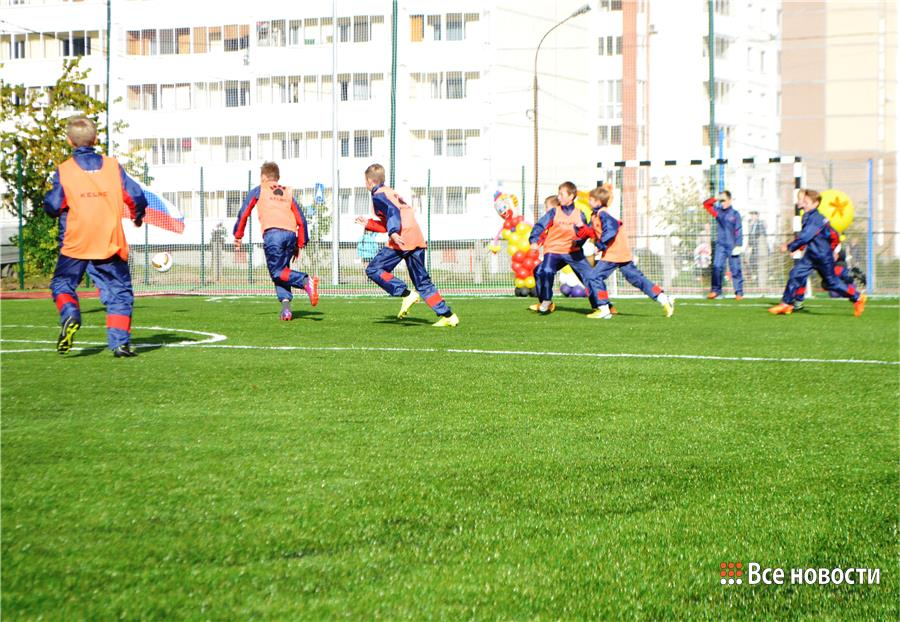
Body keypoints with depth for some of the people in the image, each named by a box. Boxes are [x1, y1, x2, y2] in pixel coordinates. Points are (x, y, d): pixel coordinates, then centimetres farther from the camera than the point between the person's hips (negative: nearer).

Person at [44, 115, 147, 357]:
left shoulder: (64, 170, -2)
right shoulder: (113, 166, 3)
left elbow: (53, 206, -6)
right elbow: (136, 196, 2)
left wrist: (48, 198, 17)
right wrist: (137, 216, 22)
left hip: (74, 244, -1)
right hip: (110, 244, 1)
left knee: (62, 284, 15)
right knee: (119, 292, 8)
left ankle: (69, 316, -14)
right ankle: (120, 342, -4)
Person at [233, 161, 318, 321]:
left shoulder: (258, 191, 20)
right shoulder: (288, 192, 27)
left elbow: (243, 214, 19)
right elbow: (301, 220, 22)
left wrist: (238, 236, 28)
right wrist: (300, 244, 25)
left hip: (272, 233, -4)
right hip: (291, 234, 4)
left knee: (277, 272, -2)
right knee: (282, 270, 12)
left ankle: (306, 281, -28)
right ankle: (286, 306, -8)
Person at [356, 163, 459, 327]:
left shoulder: (378, 195, 2)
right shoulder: (391, 192, 29)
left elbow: (392, 211, -17)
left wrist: (393, 233, -30)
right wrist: (368, 223, 42)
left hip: (402, 240, -9)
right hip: (417, 239, 9)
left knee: (373, 269, -2)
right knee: (422, 282, 11)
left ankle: (406, 295, -15)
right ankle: (448, 316, 3)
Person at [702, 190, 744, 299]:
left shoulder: (735, 214, -2)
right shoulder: (718, 211, 8)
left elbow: (738, 231, -5)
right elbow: (706, 204, 9)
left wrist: (738, 245, -12)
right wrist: (716, 198, -4)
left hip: (732, 246, -3)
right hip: (720, 245, 3)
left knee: (735, 269, 1)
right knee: (717, 267, -8)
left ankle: (739, 292, 6)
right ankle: (715, 290, -4)